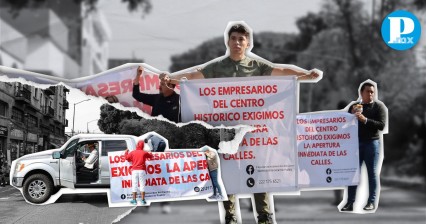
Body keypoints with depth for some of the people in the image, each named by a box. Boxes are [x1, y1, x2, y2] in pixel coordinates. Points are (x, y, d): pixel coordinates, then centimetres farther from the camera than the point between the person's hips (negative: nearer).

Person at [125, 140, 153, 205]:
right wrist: (150, 153, 40)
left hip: (134, 170, 0)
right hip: (142, 170, 0)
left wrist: (126, 152, 28)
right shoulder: (144, 153, 2)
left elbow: (126, 157, 8)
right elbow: (151, 156, 16)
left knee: (134, 185, 3)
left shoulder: (132, 152, 1)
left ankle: (134, 200, 3)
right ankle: (142, 200, 1)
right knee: (142, 185, 3)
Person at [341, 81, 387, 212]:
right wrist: (352, 115, -6)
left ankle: (371, 202, 4)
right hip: (356, 143, 3)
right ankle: (350, 202, 1)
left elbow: (381, 125, -10)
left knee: (372, 173, 0)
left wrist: (365, 120, -20)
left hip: (372, 143, -3)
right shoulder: (354, 106, 13)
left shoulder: (379, 106, 1)